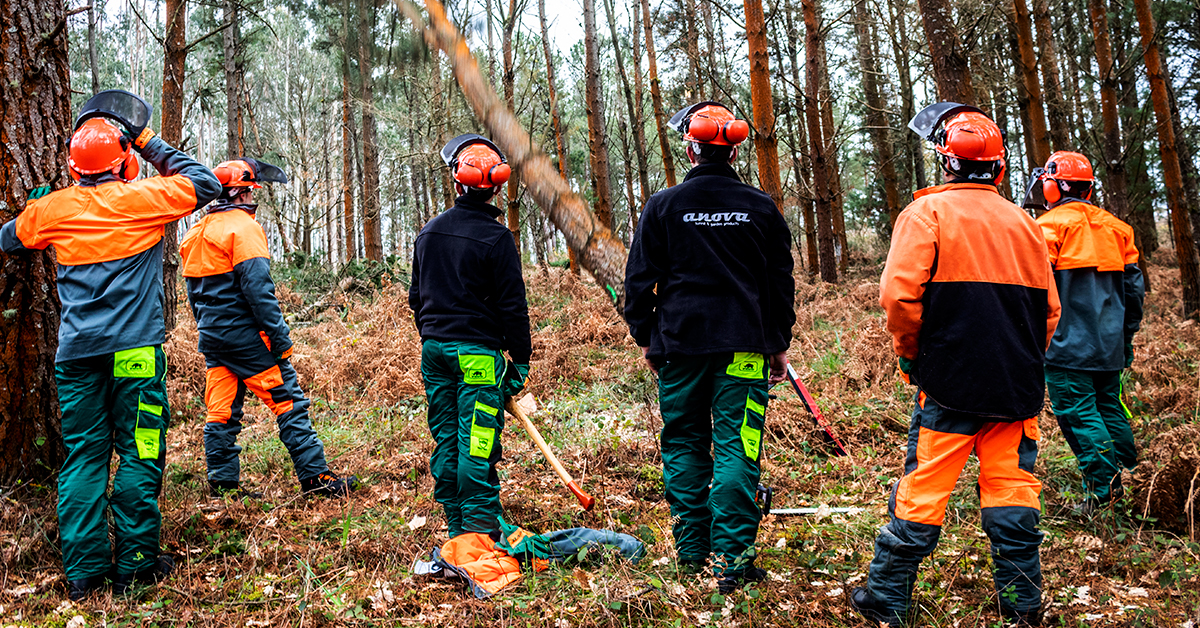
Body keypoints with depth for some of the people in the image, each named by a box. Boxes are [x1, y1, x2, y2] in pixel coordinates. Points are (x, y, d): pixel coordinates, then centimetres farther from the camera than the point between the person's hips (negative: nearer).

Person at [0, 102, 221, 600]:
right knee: (139, 453, 3)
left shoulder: (53, 209, 8)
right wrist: (152, 145, 12)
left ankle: (84, 570, 12)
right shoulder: (142, 198, -4)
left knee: (82, 456, 9)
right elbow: (206, 184, 8)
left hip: (76, 353, 4)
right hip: (134, 349, -4)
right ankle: (134, 564, 8)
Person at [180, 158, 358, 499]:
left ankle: (222, 483, 16)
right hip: (245, 335, -8)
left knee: (221, 411, 11)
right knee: (289, 402, -3)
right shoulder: (243, 227, -12)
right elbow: (258, 288, -19)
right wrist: (280, 338, -18)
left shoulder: (195, 233, 15)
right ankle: (315, 477, -2)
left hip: (212, 337, 9)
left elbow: (194, 290, 19)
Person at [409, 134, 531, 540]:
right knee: (477, 443, -3)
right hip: (476, 351, -6)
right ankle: (480, 526, 1)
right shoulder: (495, 238, -11)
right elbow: (512, 306, -10)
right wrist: (520, 359, -2)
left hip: (434, 349, 6)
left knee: (446, 439, 12)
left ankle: (456, 526, 21)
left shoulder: (428, 232, 8)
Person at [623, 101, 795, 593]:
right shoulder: (760, 207, 3)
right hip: (742, 346, 0)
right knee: (736, 450, 1)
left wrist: (645, 337, 12)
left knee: (684, 445, 11)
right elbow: (781, 282, 8)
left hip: (679, 346, 0)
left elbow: (640, 279, 1)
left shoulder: (663, 206, -1)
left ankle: (691, 552, 19)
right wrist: (779, 345, 17)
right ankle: (732, 558, 0)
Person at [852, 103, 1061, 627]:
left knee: (923, 487, 1)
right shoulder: (1023, 222, 11)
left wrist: (910, 353, -1)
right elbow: (1049, 308, 14)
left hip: (950, 380, -5)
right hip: (1018, 386, 5)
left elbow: (899, 293, -16)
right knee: (1011, 485, 12)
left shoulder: (928, 212, -6)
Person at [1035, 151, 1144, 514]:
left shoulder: (1050, 226, -9)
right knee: (1110, 406, 18)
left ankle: (1103, 489, -6)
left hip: (1068, 344, -7)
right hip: (1110, 344, 7)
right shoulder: (1115, 228, 12)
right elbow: (1134, 287, 15)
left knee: (1077, 413, -3)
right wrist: (1127, 336, 22)